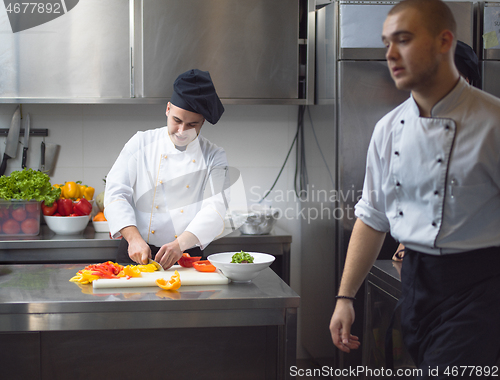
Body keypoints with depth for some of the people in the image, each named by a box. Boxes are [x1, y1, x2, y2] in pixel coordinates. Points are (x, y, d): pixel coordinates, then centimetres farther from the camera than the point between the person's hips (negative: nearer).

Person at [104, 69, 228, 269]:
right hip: (136, 253, 0)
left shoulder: (214, 157, 4)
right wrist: (134, 237, -19)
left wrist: (180, 244, -26)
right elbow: (116, 192, -3)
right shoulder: (141, 143, 5)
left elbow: (214, 210, -9)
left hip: (187, 257, 0)